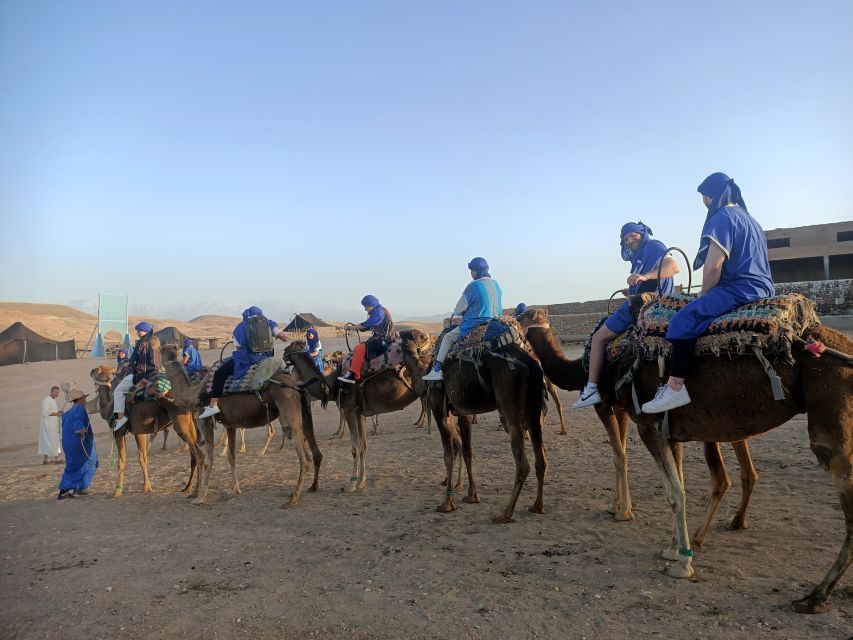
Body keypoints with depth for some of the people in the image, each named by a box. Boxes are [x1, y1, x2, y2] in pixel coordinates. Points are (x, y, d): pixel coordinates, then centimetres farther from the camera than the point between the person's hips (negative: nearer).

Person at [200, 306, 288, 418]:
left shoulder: (241, 327, 5)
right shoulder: (269, 323, 9)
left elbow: (238, 348, 5)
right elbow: (283, 337, 2)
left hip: (247, 360, -4)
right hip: (266, 359, 4)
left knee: (219, 374, 5)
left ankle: (213, 405, -4)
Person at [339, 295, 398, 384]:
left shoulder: (379, 312, -13)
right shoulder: (376, 312, 18)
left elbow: (367, 324, -20)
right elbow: (367, 326, 18)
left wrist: (354, 327, -10)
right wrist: (354, 326, 7)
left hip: (384, 341, -11)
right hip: (381, 340, 11)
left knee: (360, 348, -22)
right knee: (358, 346, 16)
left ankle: (352, 375, -27)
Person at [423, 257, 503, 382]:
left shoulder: (473, 286, -13)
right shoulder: (496, 285, 8)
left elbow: (459, 309, -7)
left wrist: (456, 313, 17)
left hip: (475, 324, -7)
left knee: (448, 337, 4)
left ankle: (437, 370, -2)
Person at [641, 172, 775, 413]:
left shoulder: (722, 217, -8)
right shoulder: (747, 218, 25)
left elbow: (713, 266, -17)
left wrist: (704, 295, 1)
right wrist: (709, 296, 27)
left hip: (740, 288, -11)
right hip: (761, 287, 11)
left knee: (684, 319, -23)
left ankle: (675, 388, -31)